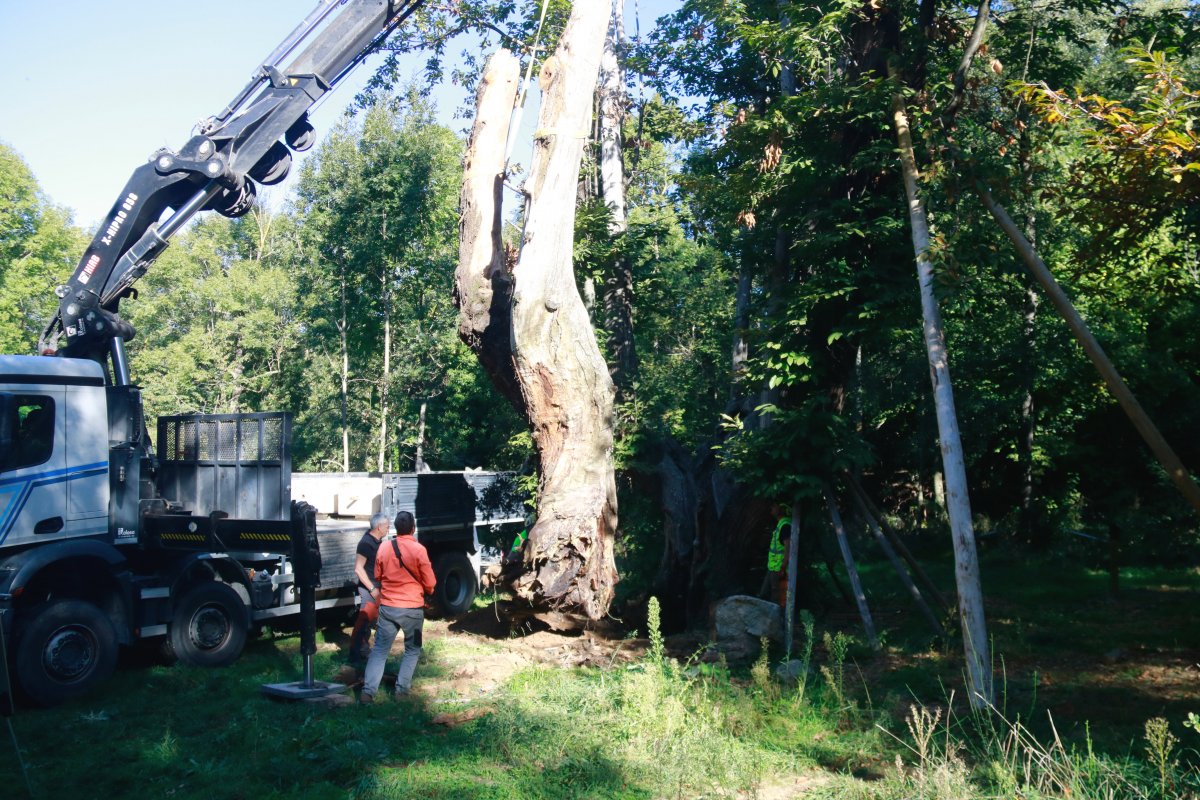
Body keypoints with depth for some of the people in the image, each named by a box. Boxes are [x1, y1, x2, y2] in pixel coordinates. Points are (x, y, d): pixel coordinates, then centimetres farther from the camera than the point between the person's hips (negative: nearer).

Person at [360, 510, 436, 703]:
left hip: (388, 607, 3)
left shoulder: (384, 547, -1)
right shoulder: (419, 550, -13)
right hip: (412, 608, -3)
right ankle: (402, 688, 12)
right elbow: (430, 583, -6)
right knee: (412, 650, 16)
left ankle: (368, 691, -3)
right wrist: (428, 591, 16)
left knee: (379, 650, 7)